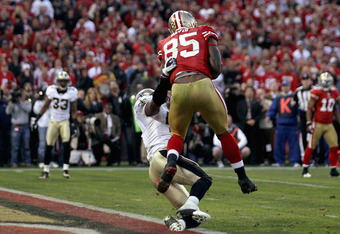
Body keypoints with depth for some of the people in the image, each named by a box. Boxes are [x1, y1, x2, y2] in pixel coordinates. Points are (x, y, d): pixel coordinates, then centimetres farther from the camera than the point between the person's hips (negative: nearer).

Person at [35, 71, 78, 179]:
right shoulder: (52, 90, -5)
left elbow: (74, 110, 2)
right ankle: (46, 171, 12)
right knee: (48, 147, 0)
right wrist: (38, 116, 7)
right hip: (53, 121, 1)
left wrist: (74, 122, -7)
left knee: (66, 144, -19)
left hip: (64, 121, -1)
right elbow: (46, 105, 9)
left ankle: (65, 169, -10)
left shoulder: (71, 92, -6)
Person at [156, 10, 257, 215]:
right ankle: (243, 180, 29)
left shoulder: (165, 44, 26)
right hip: (203, 85, -1)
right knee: (223, 132, 20)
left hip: (178, 90, 2)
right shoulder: (205, 33, 18)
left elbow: (166, 78, 17)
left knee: (177, 134, 24)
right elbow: (216, 67, 4)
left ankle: (170, 163, -8)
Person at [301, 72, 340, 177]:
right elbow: (309, 108, -8)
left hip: (329, 125, 5)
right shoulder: (317, 92, -10)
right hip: (317, 124, -5)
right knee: (310, 148, 0)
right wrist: (309, 123, -15)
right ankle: (305, 170, 10)